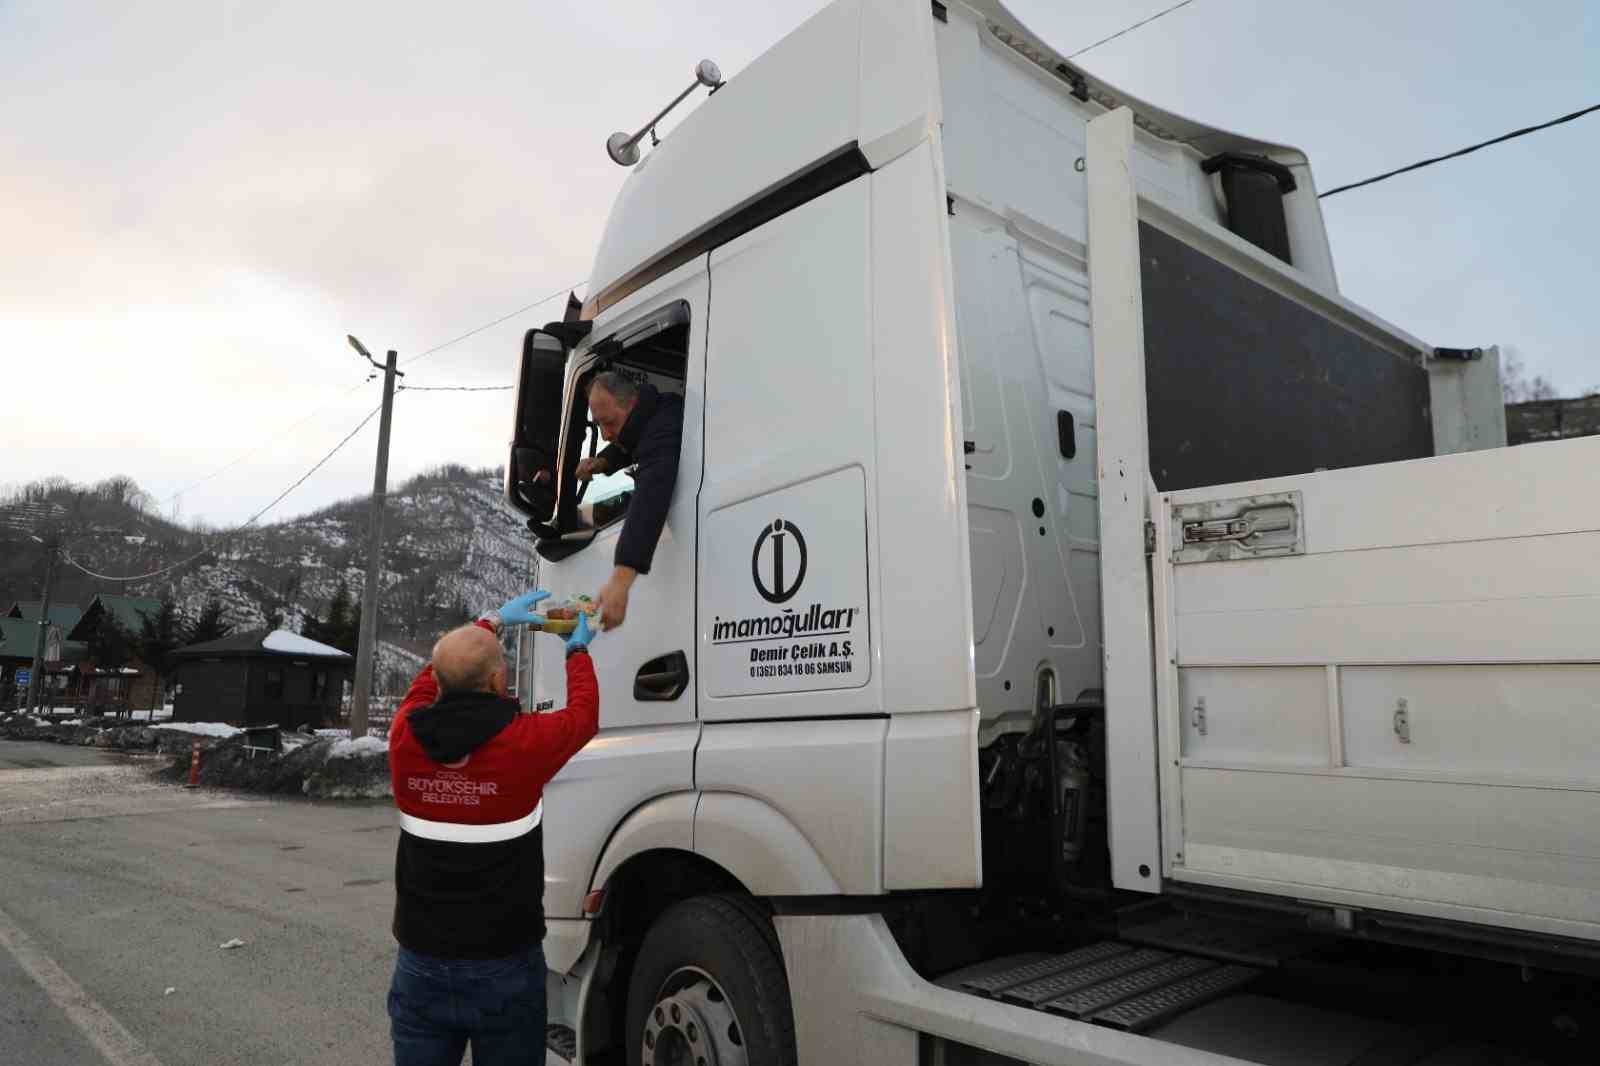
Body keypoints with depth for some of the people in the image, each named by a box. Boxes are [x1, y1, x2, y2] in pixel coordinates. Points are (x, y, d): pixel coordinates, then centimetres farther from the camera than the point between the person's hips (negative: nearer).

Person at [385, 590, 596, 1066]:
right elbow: (582, 714, 4)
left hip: (422, 960, 3)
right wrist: (578, 650, 21)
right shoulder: (524, 741, -17)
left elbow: (431, 678, 14)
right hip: (506, 964, -3)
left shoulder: (405, 737, -7)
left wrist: (491, 621, 24)